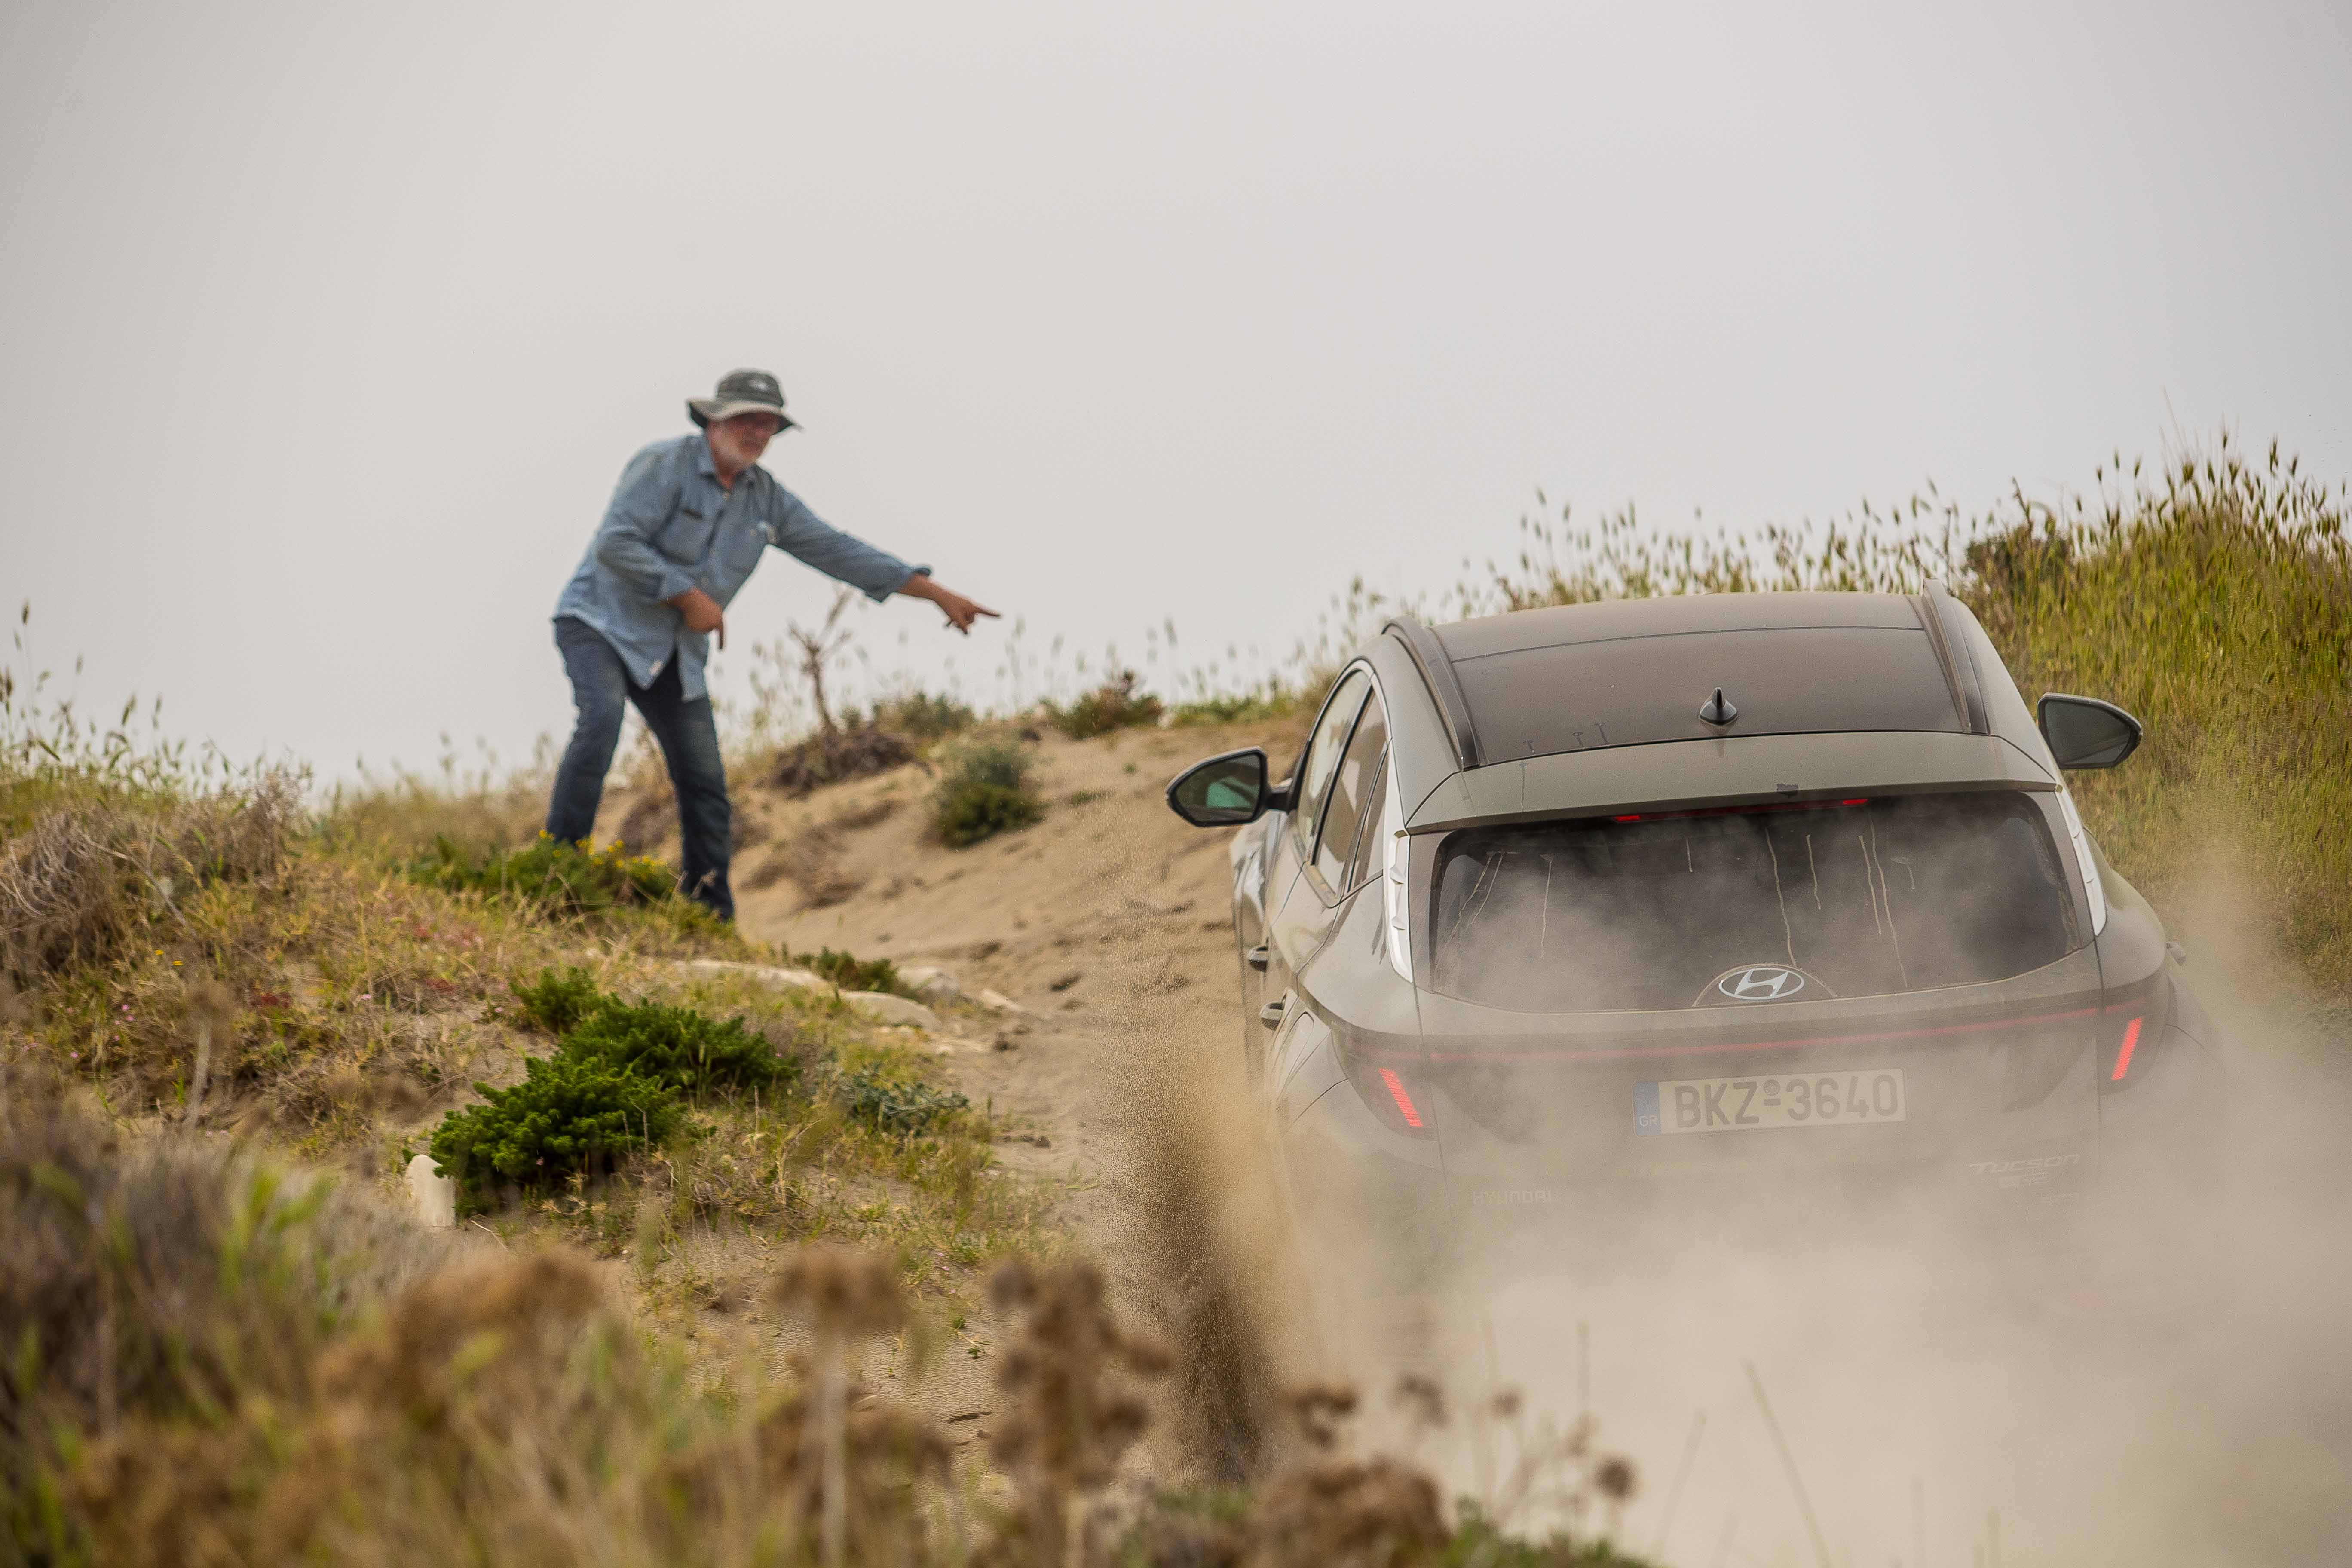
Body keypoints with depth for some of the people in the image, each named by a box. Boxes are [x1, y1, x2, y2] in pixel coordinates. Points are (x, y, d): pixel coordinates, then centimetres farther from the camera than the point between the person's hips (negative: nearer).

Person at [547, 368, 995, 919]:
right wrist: (689, 596, -20)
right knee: (600, 721, -32)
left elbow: (841, 552, 9)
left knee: (705, 782, 0)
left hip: (675, 651, 6)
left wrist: (939, 595, 7)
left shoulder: (767, 500, 7)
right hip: (603, 622, -6)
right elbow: (616, 543, -22)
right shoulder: (665, 465, -14)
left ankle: (712, 915, 8)